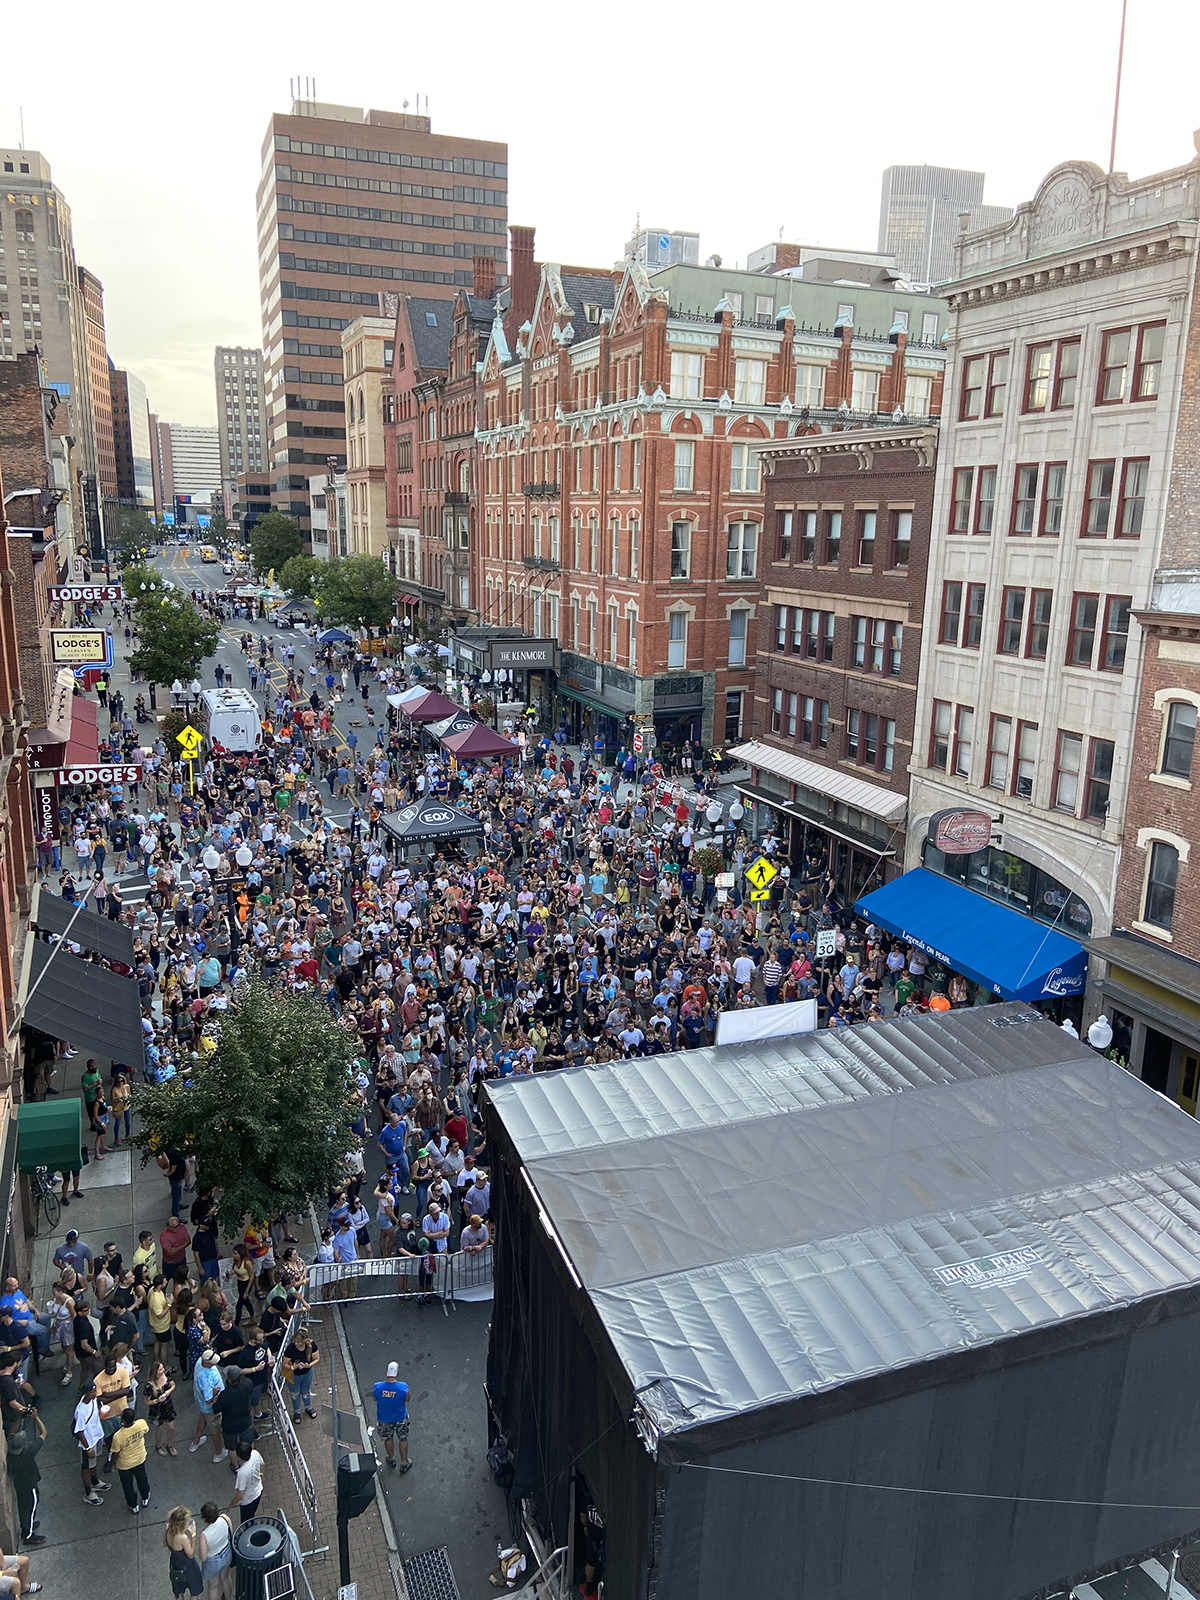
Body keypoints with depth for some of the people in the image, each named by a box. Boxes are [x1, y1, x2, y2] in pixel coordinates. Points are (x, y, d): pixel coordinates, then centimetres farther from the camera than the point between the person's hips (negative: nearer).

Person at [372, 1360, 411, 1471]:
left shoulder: (378, 1387, -29)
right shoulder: (403, 1387, -32)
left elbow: (374, 1399, -7)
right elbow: (407, 1399, -12)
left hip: (384, 1419, 1)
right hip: (400, 1419, -1)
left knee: (388, 1439, 29)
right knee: (403, 1439, 24)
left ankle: (391, 1459, 50)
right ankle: (404, 1463, 38)